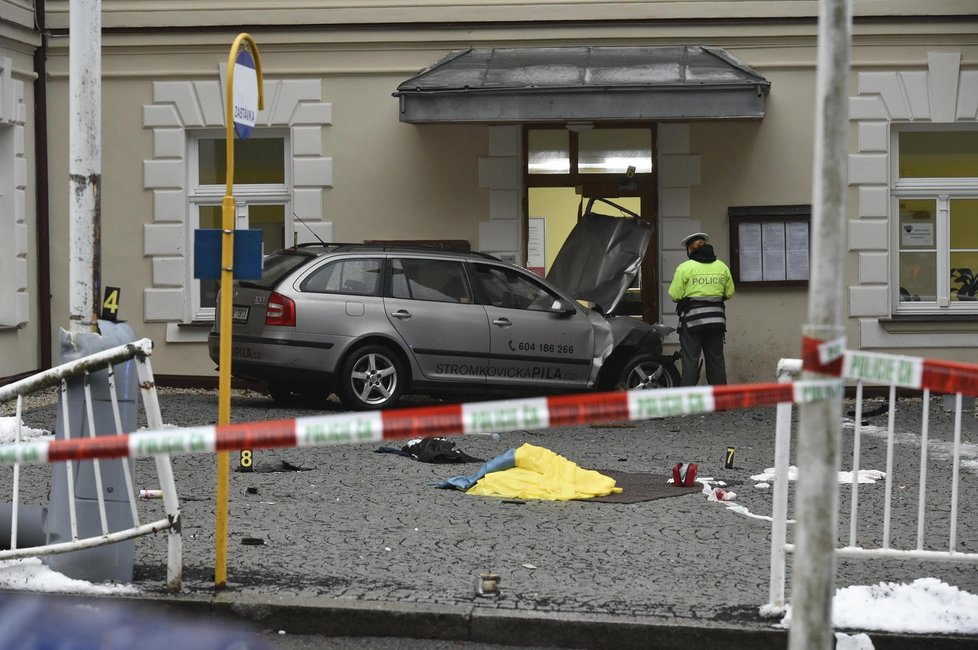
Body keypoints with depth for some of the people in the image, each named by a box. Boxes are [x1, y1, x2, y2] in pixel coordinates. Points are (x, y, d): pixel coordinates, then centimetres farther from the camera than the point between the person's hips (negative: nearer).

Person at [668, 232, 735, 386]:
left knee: (690, 361, -2)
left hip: (692, 320, -4)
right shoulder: (722, 267, 6)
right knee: (716, 360, 10)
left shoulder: (684, 268, -7)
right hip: (716, 317, 4)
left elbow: (675, 295, -9)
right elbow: (729, 293, 9)